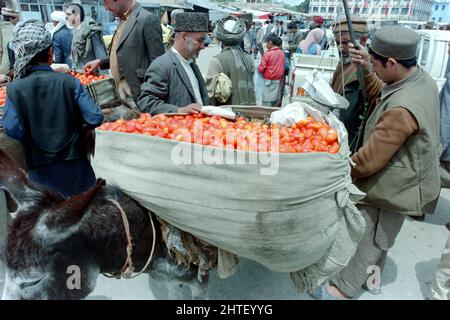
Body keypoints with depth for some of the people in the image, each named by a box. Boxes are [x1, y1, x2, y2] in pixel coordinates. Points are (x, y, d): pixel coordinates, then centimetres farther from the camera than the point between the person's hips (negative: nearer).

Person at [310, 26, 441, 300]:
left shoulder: (402, 110, -35)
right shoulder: (423, 78, -6)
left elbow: (369, 160, -28)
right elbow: (380, 95, 10)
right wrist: (365, 69, -4)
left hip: (392, 190, -9)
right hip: (405, 182, 9)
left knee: (365, 241, 8)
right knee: (381, 236, 26)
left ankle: (342, 290, 27)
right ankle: (373, 275, 47)